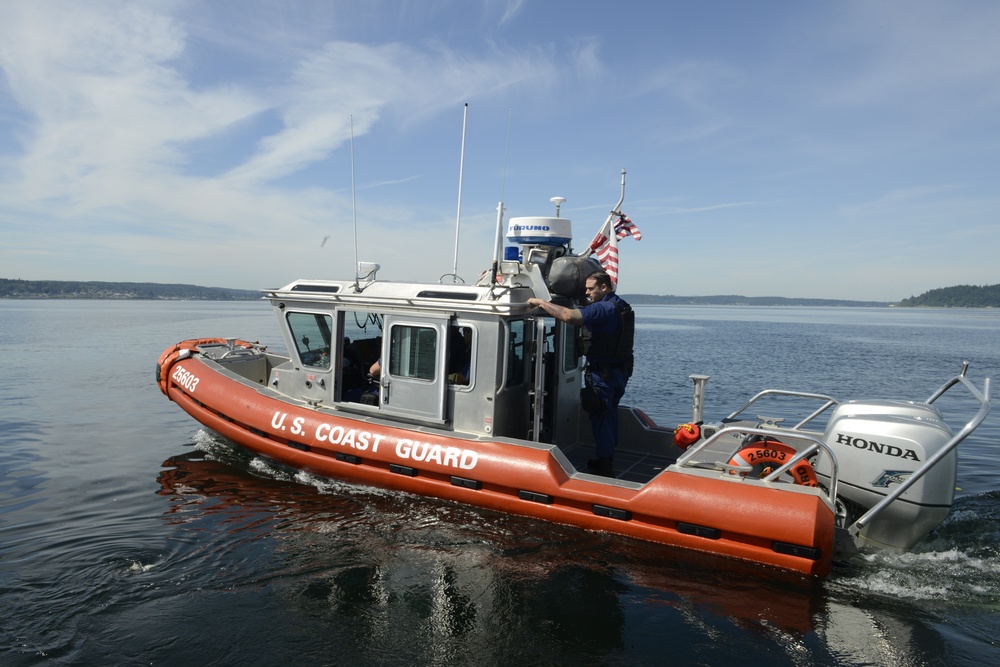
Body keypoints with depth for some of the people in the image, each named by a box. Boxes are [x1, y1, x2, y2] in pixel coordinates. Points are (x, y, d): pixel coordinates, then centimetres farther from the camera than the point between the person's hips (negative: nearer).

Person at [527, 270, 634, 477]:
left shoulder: (603, 308, -22)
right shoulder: (621, 306, 11)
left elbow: (568, 315, -33)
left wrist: (540, 302, -23)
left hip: (602, 373, -10)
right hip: (619, 371, 10)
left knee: (600, 418, 0)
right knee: (609, 415, 20)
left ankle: (604, 468, 7)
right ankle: (608, 460, 33)